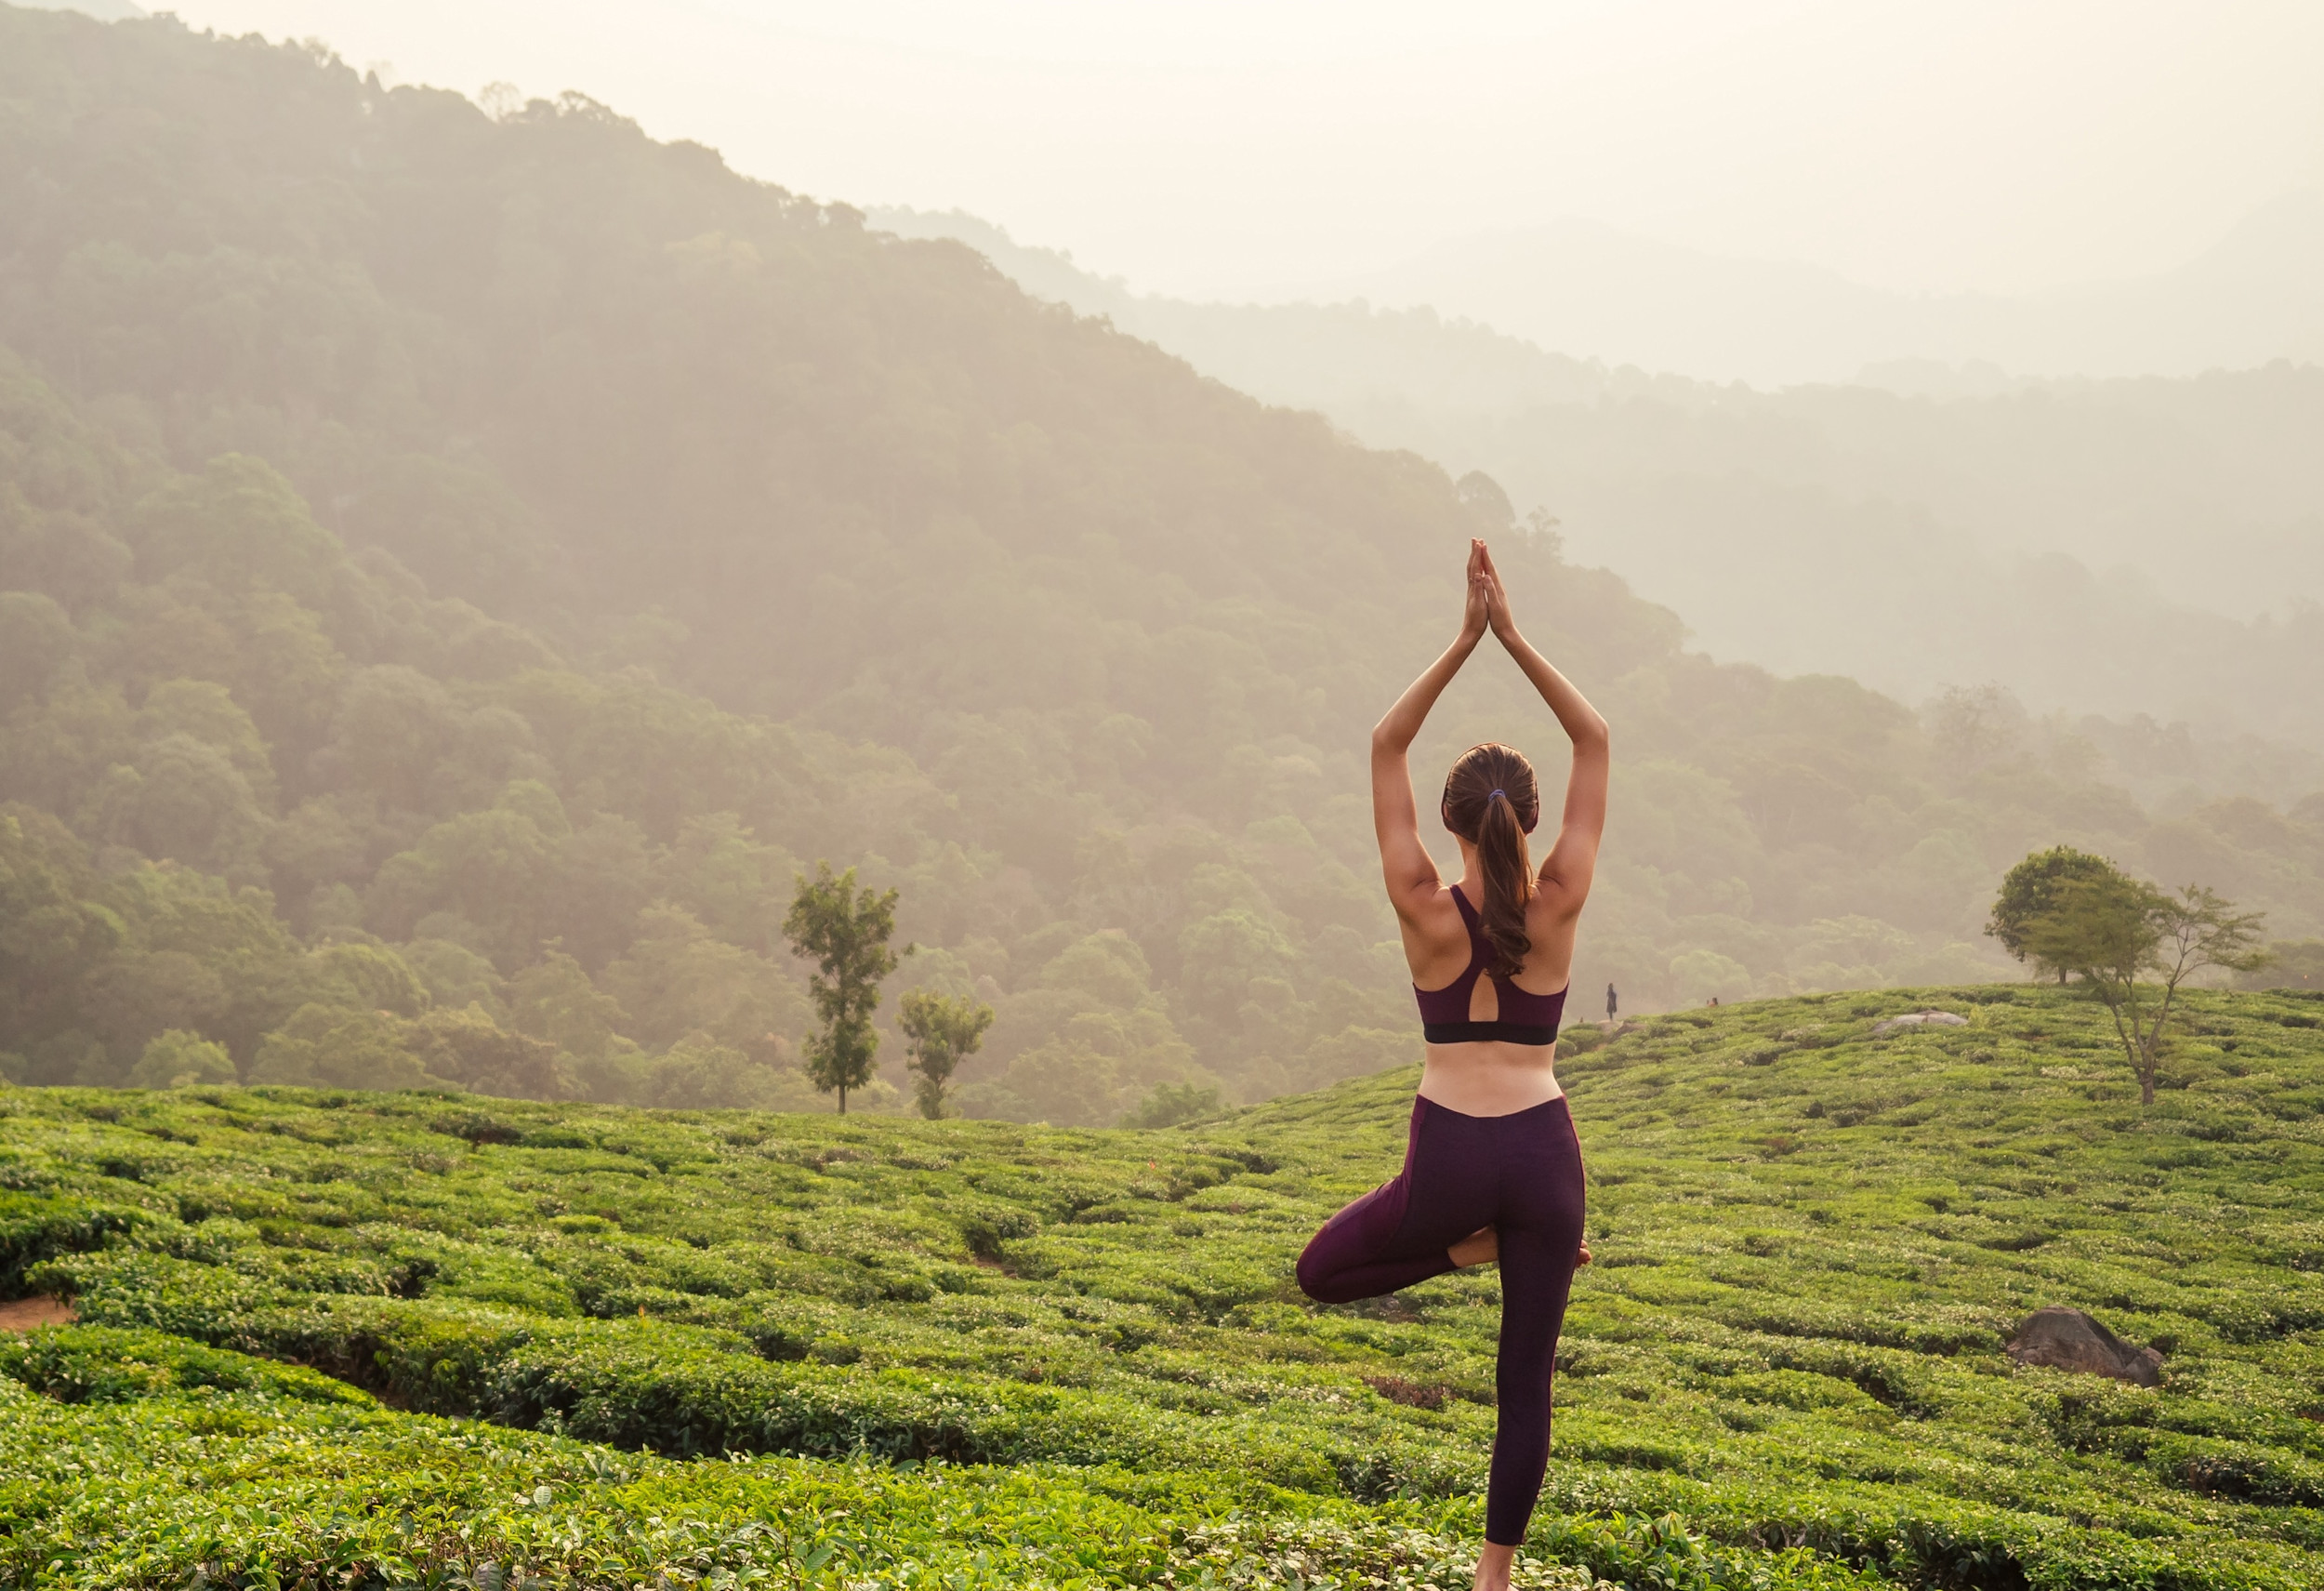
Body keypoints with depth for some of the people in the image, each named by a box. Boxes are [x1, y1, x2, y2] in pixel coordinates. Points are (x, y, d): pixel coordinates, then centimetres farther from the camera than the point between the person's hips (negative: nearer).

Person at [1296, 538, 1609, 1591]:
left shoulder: (1426, 914, -6)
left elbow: (1386, 747, 1)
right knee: (1526, 1378, 11)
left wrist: (1465, 640, -3)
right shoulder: (1558, 908, -4)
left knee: (1321, 1272, 25)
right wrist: (1512, 635, -4)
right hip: (1543, 1152, 2)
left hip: (1450, 1156, -2)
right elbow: (1593, 741, 2)